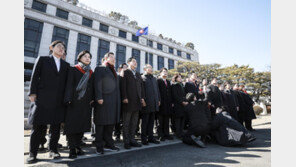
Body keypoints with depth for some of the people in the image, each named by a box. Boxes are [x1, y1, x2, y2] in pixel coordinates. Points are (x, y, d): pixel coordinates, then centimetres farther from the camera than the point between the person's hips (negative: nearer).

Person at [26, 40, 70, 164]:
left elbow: (66, 82, 11)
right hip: (42, 98, -2)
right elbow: (35, 77, 3)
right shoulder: (42, 59, 9)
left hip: (59, 101, 3)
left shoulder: (66, 65, 15)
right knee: (38, 126, 3)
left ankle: (53, 150, 20)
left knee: (56, 126, 7)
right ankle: (32, 153, 16)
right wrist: (33, 93, -6)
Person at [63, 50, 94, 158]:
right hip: (74, 102, -4)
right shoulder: (73, 70, 5)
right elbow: (69, 85, -4)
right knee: (72, 124, -3)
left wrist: (92, 99, 1)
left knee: (82, 124, 7)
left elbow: (92, 87, 13)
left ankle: (78, 146, 19)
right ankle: (72, 149, 6)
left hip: (86, 102, 4)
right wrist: (69, 99, -15)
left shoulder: (91, 72, 16)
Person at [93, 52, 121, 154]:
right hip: (104, 101, -7)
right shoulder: (100, 68, 1)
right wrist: (99, 97, -19)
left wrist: (118, 99, 15)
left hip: (114, 101, 8)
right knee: (101, 123, 2)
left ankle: (108, 143, 24)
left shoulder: (113, 71, 23)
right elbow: (97, 84, -10)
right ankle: (99, 146, 13)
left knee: (111, 122, 12)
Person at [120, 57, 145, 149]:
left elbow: (141, 86, 17)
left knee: (134, 122, 12)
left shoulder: (138, 74, 19)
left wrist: (142, 98, 9)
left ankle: (132, 139, 22)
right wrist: (124, 97, -15)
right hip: (128, 101, -6)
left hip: (137, 101, 6)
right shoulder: (125, 72, 0)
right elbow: (123, 86, -8)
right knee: (126, 122, 4)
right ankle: (126, 141, 14)